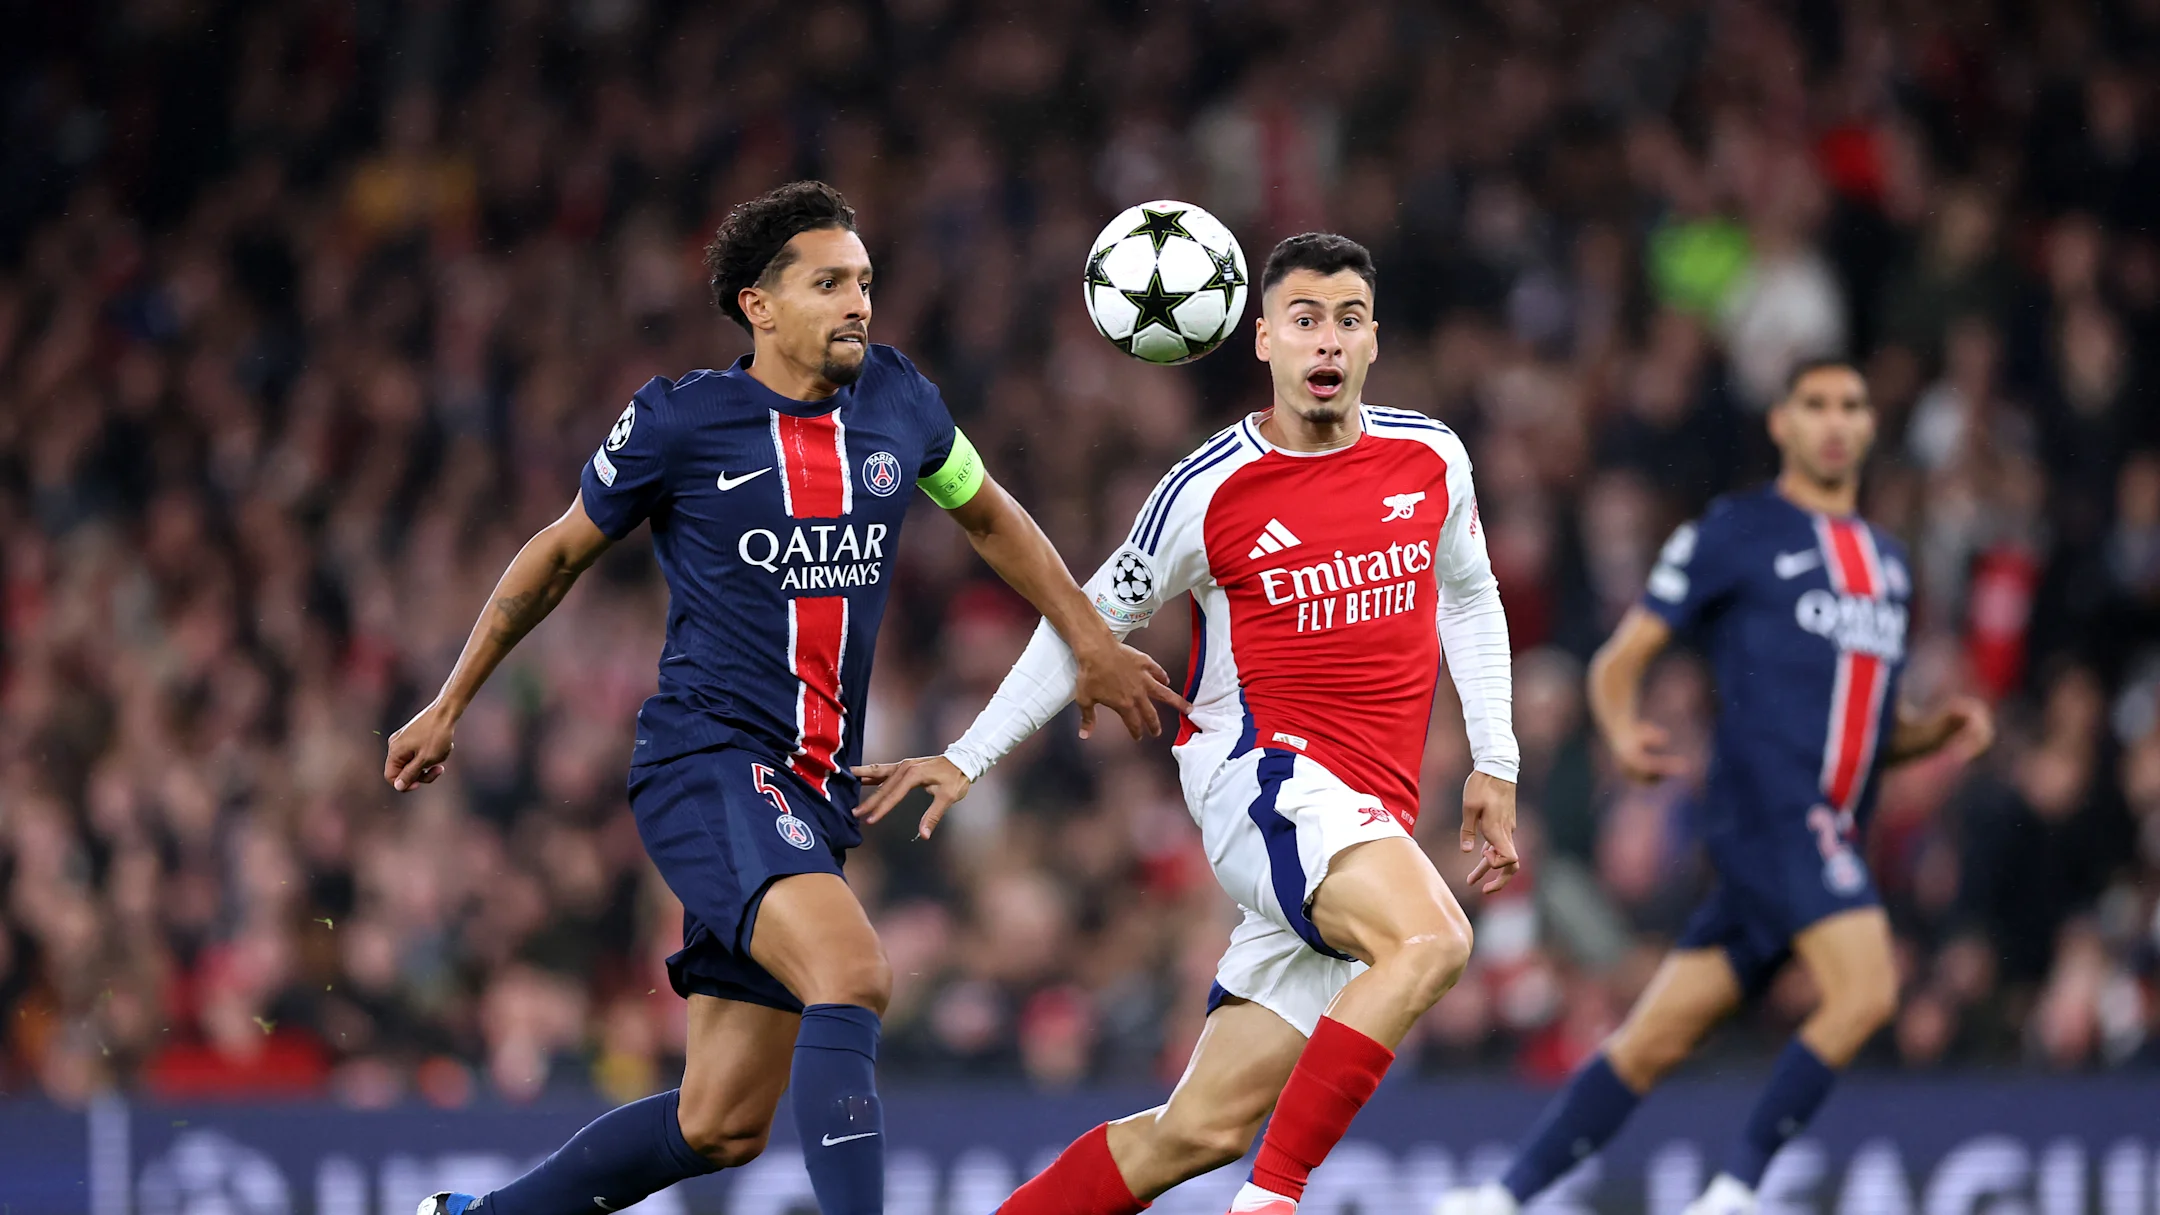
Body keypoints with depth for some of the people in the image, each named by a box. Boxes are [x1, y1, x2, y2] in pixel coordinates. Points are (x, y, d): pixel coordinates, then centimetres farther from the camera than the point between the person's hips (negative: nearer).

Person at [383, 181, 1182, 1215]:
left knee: (721, 1128, 6)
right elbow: (559, 555, 10)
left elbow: (991, 519, 28)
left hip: (814, 797, 6)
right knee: (852, 974, -32)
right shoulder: (679, 422, -4)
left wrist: (1093, 645, 24)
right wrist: (447, 709, 16)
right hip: (705, 766, -6)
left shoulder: (896, 401, 8)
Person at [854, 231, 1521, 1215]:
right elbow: (1090, 620, 9)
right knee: (1431, 939, -35)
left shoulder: (1432, 458, 7)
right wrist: (966, 758, 9)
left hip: (1371, 814, 5)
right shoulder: (1208, 491, -4)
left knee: (1204, 1130, -2)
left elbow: (1468, 596, 25)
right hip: (1261, 769, -5)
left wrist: (1494, 764, 20)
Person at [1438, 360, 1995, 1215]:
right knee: (1865, 988, -25)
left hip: (1827, 836, 6)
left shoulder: (1887, 560, 24)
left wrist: (1937, 730, 9)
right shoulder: (1733, 533, 3)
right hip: (1766, 806, -6)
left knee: (1655, 1041, 3)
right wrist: (1623, 730, -19)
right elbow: (1620, 659, 2)